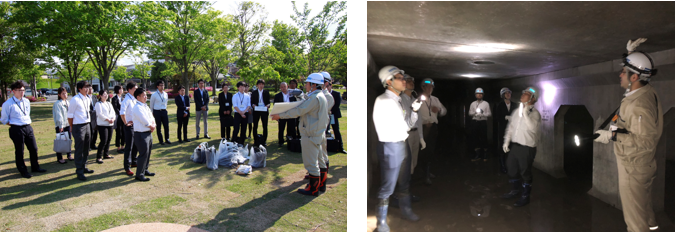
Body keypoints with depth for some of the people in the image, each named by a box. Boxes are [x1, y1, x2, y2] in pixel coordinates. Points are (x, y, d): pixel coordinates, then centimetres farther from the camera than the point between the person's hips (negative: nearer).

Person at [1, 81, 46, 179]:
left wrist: (27, 123, 12)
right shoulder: (8, 104, -10)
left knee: (34, 148, 12)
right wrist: (14, 124, -2)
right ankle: (23, 171, 18)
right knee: (19, 151, 6)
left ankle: (35, 167, 28)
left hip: (28, 127, 6)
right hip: (17, 130, -5)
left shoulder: (26, 102, 8)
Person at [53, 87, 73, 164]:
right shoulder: (57, 103, -10)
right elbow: (58, 115, -13)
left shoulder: (67, 102, 12)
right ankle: (59, 158, 7)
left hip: (68, 124, 6)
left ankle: (69, 155, 22)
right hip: (60, 125, -6)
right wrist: (60, 125, -16)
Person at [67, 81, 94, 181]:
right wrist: (72, 127, -2)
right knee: (79, 150, -1)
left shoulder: (88, 99, 9)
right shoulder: (75, 99, -13)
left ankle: (84, 167, 32)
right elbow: (70, 115, -9)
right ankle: (79, 172, 7)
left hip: (87, 125, 7)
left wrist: (89, 122, 12)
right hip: (78, 127, -7)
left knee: (86, 149, 17)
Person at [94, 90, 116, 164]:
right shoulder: (98, 104, -5)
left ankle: (106, 154, 22)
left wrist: (113, 119, -5)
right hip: (102, 125, -7)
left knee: (108, 140, 10)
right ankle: (98, 157, -6)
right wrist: (108, 119, -15)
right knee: (103, 141, -12)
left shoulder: (109, 103, 18)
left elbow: (113, 112, 13)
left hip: (110, 124, 7)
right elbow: (100, 114, -14)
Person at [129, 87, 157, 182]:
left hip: (148, 133, 9)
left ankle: (145, 170, 32)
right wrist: (152, 126, -4)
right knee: (143, 154, -6)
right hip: (141, 134, -9)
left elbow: (151, 117, 11)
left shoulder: (145, 106, 13)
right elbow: (145, 121, -20)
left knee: (148, 153, 18)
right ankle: (139, 174, 4)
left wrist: (153, 125, -8)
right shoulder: (137, 107, -15)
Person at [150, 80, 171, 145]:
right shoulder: (154, 95, -6)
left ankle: (167, 139, 13)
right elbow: (151, 104, 6)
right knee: (159, 127, 4)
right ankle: (160, 140, 12)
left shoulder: (165, 94, 5)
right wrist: (153, 112, 12)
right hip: (157, 112, -3)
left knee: (166, 125, 1)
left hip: (164, 111, 3)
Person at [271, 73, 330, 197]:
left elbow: (298, 111, -21)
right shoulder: (321, 96, 12)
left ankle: (313, 189, 6)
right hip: (317, 133, 10)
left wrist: (280, 115, -15)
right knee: (318, 159, 17)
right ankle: (321, 183, 28)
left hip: (310, 134, -10)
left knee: (311, 161, -2)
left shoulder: (314, 98, -19)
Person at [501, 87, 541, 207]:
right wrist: (507, 141, 9)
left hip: (527, 148, -7)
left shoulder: (534, 113, -13)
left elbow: (533, 128, -30)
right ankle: (515, 190, 40)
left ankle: (525, 197, 21)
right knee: (511, 168, 18)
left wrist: (525, 113, -32)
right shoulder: (517, 111, 9)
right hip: (514, 145, 7)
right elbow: (510, 127, 14)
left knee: (525, 172, 4)